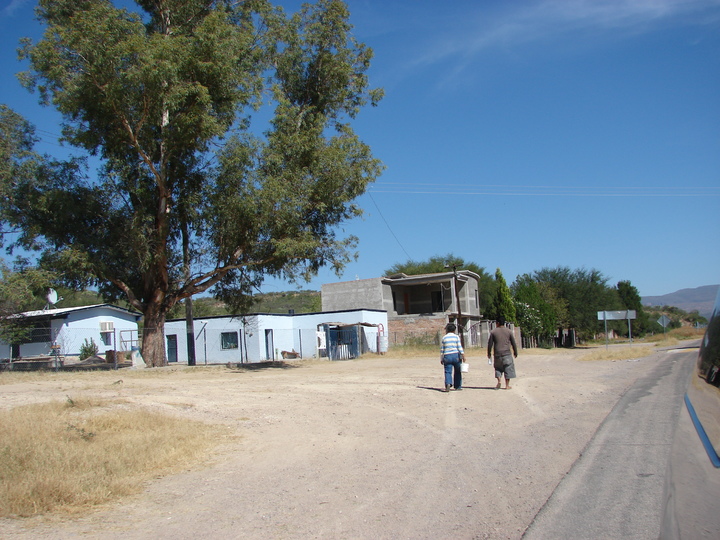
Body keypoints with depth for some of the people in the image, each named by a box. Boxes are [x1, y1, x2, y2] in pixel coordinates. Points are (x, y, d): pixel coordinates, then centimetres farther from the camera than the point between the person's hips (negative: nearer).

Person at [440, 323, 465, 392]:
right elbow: (460, 347, -6)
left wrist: (441, 359, 11)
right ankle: (458, 386, 18)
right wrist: (463, 356, -5)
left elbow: (442, 350, 7)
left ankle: (448, 384, -26)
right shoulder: (456, 337, 2)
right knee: (457, 372, 12)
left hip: (447, 357, 0)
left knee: (448, 372, -4)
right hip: (456, 355, 0)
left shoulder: (444, 337, 6)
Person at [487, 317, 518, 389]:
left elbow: (490, 344, 0)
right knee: (508, 368, 7)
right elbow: (513, 343, 5)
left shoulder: (493, 332, 0)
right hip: (507, 354, 0)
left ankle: (499, 380, -6)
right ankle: (507, 385, 6)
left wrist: (489, 353, 9)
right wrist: (515, 353, 14)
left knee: (498, 367, 16)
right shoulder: (509, 331, 3)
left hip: (497, 354, 0)